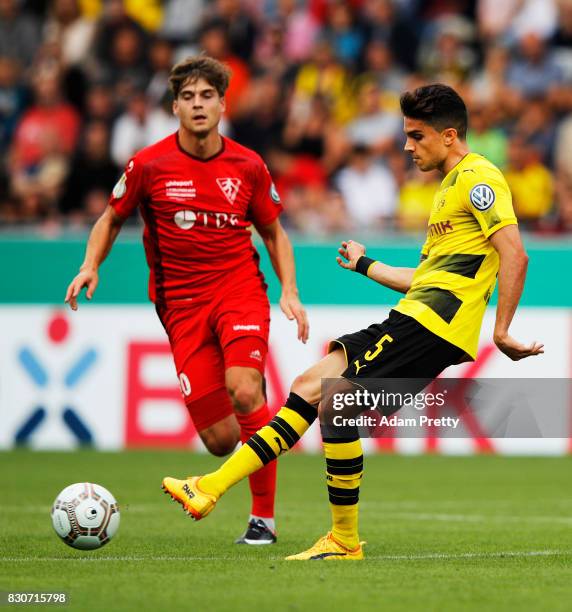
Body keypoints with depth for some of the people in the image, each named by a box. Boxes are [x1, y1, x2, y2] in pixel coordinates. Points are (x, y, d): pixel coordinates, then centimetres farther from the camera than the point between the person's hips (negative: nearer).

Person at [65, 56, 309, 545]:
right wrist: (91, 266, -2)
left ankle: (264, 516, -13)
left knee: (244, 392, -26)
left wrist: (290, 293, 4)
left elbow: (274, 232, 16)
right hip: (182, 303, 0)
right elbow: (113, 217, 15)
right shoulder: (149, 165, -1)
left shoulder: (248, 167, 3)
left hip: (240, 289, 0)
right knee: (220, 440, -8)